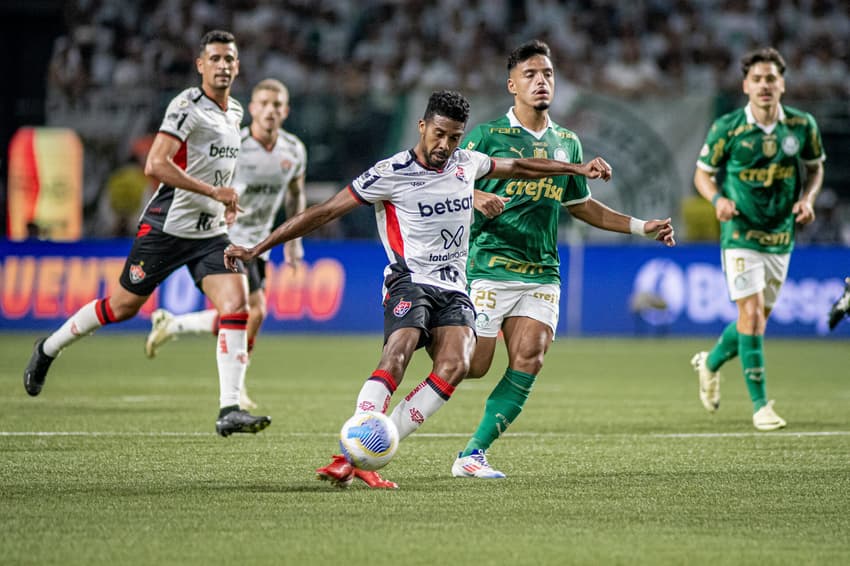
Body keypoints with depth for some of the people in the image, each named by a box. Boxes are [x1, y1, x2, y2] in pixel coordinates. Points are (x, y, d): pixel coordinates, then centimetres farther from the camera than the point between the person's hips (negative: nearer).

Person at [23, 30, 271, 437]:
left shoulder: (235, 112, 11)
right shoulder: (187, 106, -15)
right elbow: (155, 166, -26)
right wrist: (214, 191, -24)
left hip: (210, 233, 6)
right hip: (166, 228, -6)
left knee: (236, 305, -14)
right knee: (123, 305, 7)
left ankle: (229, 411, -17)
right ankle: (48, 350, 32)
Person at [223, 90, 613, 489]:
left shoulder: (466, 163, 11)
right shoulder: (391, 174, -8)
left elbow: (516, 167, 32)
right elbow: (324, 212, -7)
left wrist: (578, 169, 35)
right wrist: (257, 249, -10)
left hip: (453, 290, 5)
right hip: (410, 282, -5)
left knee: (455, 365, -23)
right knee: (398, 355, -32)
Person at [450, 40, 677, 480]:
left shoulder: (567, 142, 15)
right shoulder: (487, 136, -2)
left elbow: (581, 206, 27)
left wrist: (641, 227, 20)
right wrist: (477, 197, -25)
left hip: (543, 274, 4)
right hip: (490, 267, -4)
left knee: (529, 362, -13)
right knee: (472, 366, -7)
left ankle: (473, 454, -7)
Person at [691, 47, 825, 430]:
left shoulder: (802, 125, -2)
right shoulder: (726, 128, -10)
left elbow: (815, 168, 14)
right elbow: (703, 173, 2)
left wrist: (807, 199, -6)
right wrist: (718, 199, -18)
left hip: (781, 237, 4)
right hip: (741, 236, -4)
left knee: (757, 318, 13)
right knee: (752, 313, -14)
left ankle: (711, 362, 42)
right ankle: (760, 404, -7)